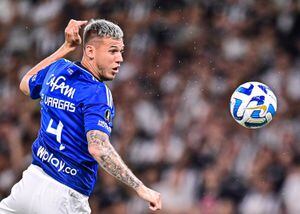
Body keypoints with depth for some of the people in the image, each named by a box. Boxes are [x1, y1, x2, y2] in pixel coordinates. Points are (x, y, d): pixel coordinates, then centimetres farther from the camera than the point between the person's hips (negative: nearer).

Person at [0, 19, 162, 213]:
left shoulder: (57, 69, 4)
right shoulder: (98, 93, -17)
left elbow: (26, 85, 28)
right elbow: (98, 148, -32)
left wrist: (67, 47, 26)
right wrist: (140, 188, -34)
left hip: (30, 181, 7)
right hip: (63, 198, -7)